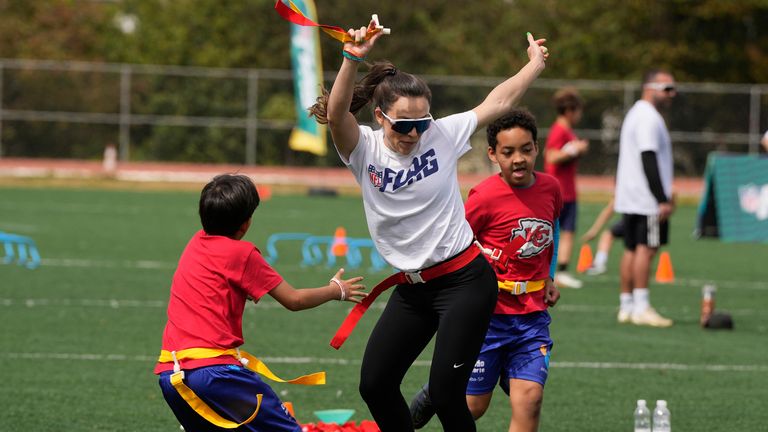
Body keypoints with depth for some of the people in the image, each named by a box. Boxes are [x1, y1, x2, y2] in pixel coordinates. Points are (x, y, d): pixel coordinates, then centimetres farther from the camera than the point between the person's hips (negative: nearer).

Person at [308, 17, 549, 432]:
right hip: (411, 287, 4)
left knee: (445, 392, -10)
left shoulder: (442, 134, -7)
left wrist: (535, 64, 5)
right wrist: (352, 60, -39)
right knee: (374, 384, 5)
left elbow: (497, 103, 4)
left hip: (464, 281, -4)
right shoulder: (364, 150, -7)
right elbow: (336, 114, -26)